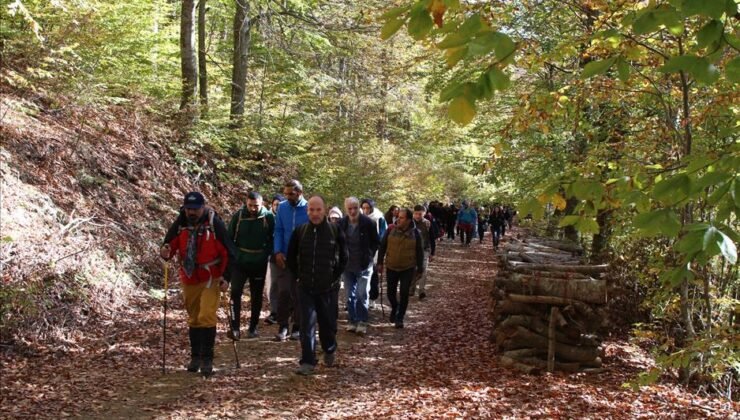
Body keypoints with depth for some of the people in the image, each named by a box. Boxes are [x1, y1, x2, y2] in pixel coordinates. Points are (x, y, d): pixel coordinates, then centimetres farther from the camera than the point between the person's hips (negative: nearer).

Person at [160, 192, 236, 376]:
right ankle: (195, 356, 26)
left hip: (211, 279, -4)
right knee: (193, 318, 14)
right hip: (189, 279, 4)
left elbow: (228, 252, -9)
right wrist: (165, 252, -26)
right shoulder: (179, 225, -2)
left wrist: (226, 277, -15)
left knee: (206, 317, -14)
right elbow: (169, 245, -1)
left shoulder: (215, 224, -12)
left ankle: (207, 359, -7)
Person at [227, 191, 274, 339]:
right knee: (235, 292, -13)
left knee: (256, 296, 9)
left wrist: (266, 255, -7)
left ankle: (253, 328, 20)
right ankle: (235, 328, -12)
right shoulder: (238, 215, -4)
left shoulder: (268, 217, -5)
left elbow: (272, 239, 3)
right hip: (239, 262, -1)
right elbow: (229, 237, 4)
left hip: (259, 264, 1)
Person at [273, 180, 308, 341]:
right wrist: (278, 252, -7)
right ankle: (283, 326, 4)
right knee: (284, 292, -5)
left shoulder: (309, 209, -7)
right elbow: (278, 230, 4)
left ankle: (297, 327, 15)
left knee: (299, 293, 6)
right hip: (284, 257, 1)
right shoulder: (282, 207, 0)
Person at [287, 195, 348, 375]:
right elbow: (291, 257, 10)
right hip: (305, 288, 1)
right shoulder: (300, 231, -2)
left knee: (328, 323, 11)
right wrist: (298, 276, 5)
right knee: (307, 326, -3)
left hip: (328, 288, 0)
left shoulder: (335, 231, -5)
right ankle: (308, 362, 1)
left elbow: (343, 257, 4)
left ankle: (330, 351, 38)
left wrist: (335, 276, 1)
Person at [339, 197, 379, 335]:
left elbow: (376, 242, 1)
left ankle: (362, 322, 1)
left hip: (364, 266, -3)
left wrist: (369, 255, -4)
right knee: (350, 295, 9)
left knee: (362, 294, -8)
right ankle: (353, 321, 20)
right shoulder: (342, 224, -5)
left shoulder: (368, 223, -11)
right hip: (347, 266, 3)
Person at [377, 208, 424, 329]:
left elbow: (419, 251, -1)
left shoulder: (415, 233, -8)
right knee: (391, 293, 9)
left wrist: (420, 267, 1)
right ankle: (394, 308, 39)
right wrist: (380, 262, 1)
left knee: (404, 294, -1)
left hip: (408, 268, -1)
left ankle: (400, 318, 12)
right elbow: (382, 246, 1)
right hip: (391, 267, 1)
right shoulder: (391, 229, -8)